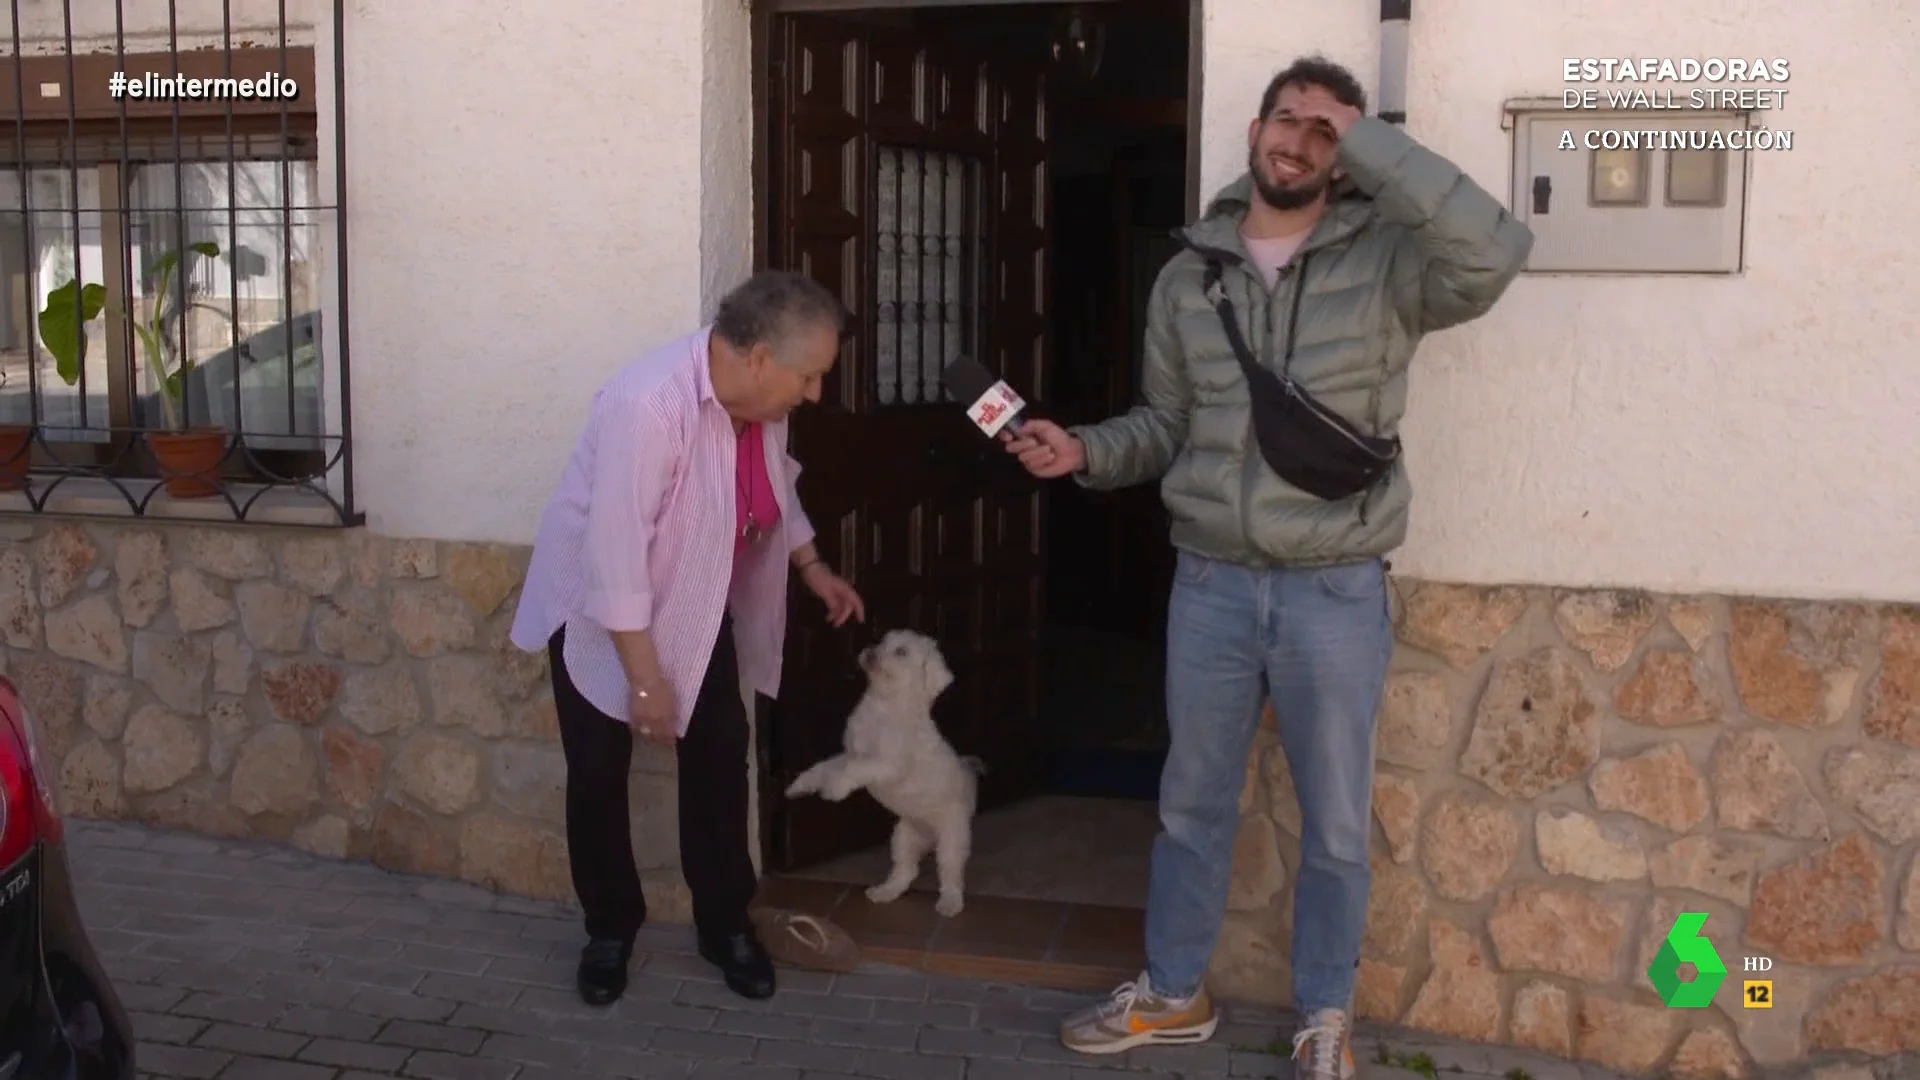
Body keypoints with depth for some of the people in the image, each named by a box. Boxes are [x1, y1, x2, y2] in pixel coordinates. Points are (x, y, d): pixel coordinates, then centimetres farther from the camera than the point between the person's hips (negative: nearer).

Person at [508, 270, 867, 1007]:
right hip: (600, 609, -6)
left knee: (719, 759, 5)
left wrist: (814, 568, 13)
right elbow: (615, 551, -34)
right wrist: (646, 679, -30)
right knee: (599, 774, 2)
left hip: (699, 606, 6)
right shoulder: (648, 404, -35)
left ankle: (725, 925, 19)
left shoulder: (759, 401, -11)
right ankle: (610, 929, 21)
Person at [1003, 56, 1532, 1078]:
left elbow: (1494, 253, -27)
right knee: (1191, 803, 17)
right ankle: (1173, 993, 36)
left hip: (1337, 592, -3)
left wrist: (1373, 143, -22)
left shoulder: (1383, 261, -6)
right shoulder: (1187, 276, 4)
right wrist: (1084, 451, -7)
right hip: (1210, 583, 3)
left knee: (1335, 825, 12)